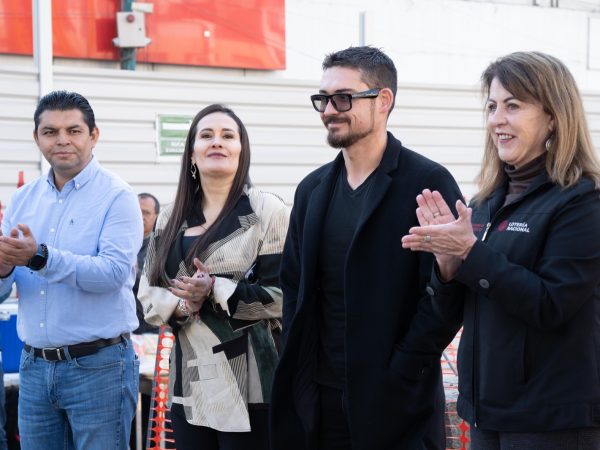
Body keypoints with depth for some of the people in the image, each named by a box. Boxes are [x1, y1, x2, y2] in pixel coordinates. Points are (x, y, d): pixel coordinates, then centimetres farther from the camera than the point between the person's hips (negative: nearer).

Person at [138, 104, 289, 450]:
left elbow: (282, 295, -9)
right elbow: (149, 294, 11)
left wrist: (215, 291, -16)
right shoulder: (171, 219, 13)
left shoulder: (267, 211, -4)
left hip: (249, 386, -5)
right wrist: (182, 305, -9)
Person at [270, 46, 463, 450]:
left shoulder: (429, 183, -7)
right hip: (318, 398, 5)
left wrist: (398, 378, -14)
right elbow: (293, 287, 15)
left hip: (397, 403, -5)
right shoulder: (312, 189, 12)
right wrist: (298, 369, 4)